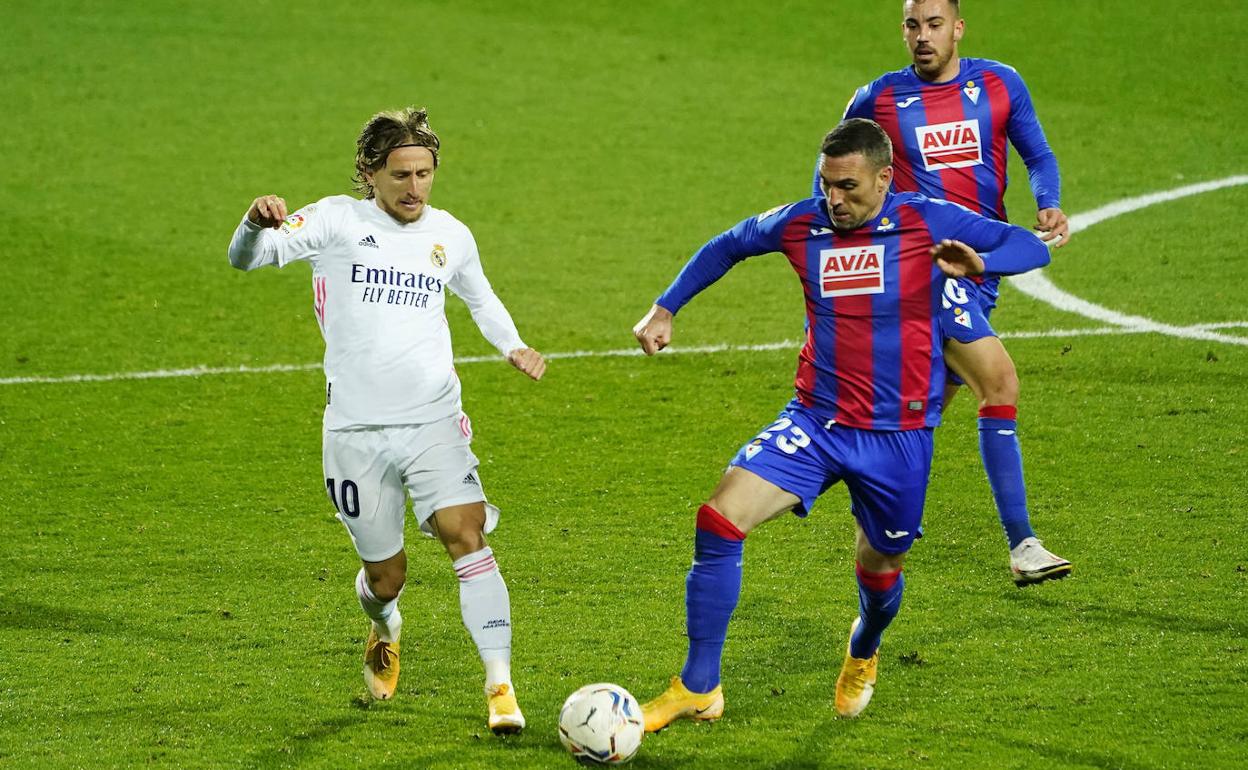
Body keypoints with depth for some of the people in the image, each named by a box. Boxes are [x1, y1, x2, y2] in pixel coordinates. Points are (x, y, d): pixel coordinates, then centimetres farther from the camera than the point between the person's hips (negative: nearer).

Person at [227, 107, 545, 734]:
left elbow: (481, 300, 30)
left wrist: (513, 346, 10)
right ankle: (385, 632, 45)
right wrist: (258, 224, -36)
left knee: (466, 536, -19)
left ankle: (500, 686, -21)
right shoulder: (337, 221, -2)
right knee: (385, 575, 8)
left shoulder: (449, 235, 9)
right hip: (356, 431, -2)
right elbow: (246, 258, -12)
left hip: (434, 422, 2)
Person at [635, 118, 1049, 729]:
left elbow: (1032, 248, -12)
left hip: (899, 438, -2)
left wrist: (979, 263, -33)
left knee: (879, 570, 14)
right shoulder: (800, 225, -1)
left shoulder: (928, 224, -10)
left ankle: (862, 656, 53)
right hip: (814, 423, 2)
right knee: (718, 522, -18)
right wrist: (665, 309, 15)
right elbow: (727, 246, 19)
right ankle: (697, 688, -9)